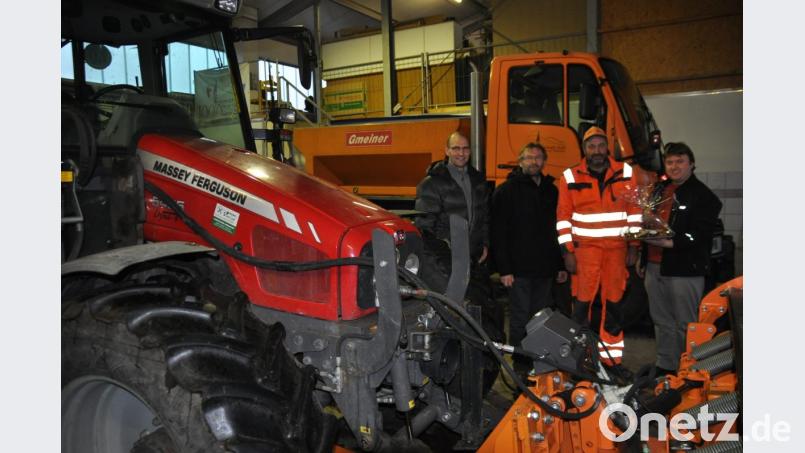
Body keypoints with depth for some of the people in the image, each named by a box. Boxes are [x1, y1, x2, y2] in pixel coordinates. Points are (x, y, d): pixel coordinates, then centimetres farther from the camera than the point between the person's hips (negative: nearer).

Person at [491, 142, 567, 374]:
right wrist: (504, 269, -14)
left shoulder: (551, 191, 15)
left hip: (545, 268, 5)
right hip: (519, 268, -5)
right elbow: (498, 233, -8)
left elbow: (558, 230, 18)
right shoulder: (507, 190, -2)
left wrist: (561, 265, 13)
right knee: (520, 319, 0)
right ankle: (520, 364, 11)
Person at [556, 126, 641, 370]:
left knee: (613, 302, 8)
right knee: (582, 302, -5)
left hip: (616, 247, 2)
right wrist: (567, 251, -5)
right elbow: (563, 216, 1)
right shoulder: (570, 177, 2)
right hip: (585, 247, -2)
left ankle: (611, 357, 20)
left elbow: (634, 210, 9)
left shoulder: (625, 172, 7)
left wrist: (633, 246, 4)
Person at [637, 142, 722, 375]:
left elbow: (701, 234, -15)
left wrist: (670, 243, -25)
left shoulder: (704, 196, -6)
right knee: (661, 321, 15)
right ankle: (664, 366, 27)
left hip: (684, 270, -7)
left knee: (685, 325, -1)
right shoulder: (659, 189, 17)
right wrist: (642, 257, 21)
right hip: (654, 266, 7)